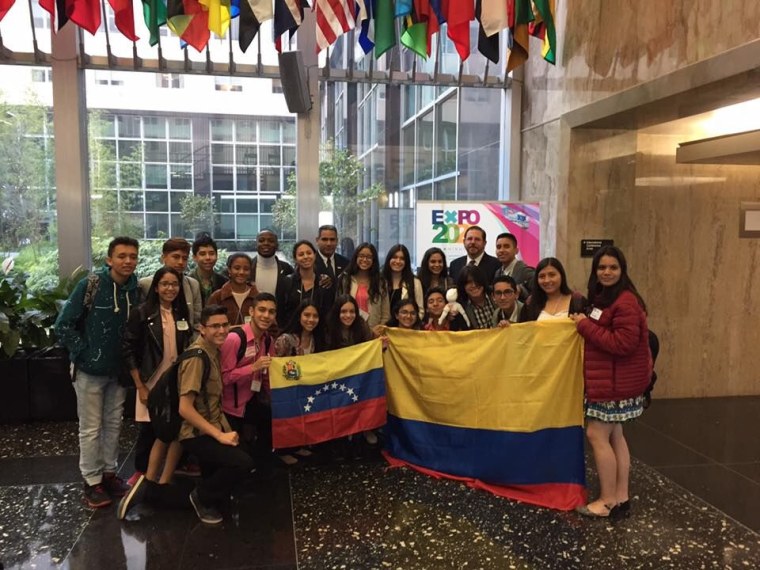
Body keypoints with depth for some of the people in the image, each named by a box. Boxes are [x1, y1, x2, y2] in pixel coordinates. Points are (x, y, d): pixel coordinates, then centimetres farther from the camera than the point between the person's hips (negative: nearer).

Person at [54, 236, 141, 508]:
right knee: (91, 429, 6)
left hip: (119, 369, 5)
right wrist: (83, 353, -13)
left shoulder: (136, 289, -4)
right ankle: (92, 481, 19)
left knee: (113, 424, 16)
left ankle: (109, 473, 30)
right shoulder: (90, 285, -16)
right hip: (90, 369, -4)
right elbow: (63, 324, -14)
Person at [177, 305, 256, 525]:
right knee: (243, 463, -21)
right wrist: (220, 435, -24)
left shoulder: (213, 350, 6)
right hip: (196, 433, -9)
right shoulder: (197, 356, -21)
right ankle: (202, 497, 3)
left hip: (213, 427, 9)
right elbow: (184, 408, -25)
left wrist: (223, 429, 4)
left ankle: (210, 495, 30)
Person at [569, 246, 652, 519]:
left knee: (597, 435, -5)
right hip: (607, 378, 10)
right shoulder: (604, 297, 13)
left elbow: (623, 343, -25)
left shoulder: (626, 302, -19)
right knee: (614, 436, 13)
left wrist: (585, 325, -20)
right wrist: (584, 322, 1)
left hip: (617, 381, -10)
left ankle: (608, 501, 7)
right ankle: (621, 498, 22)